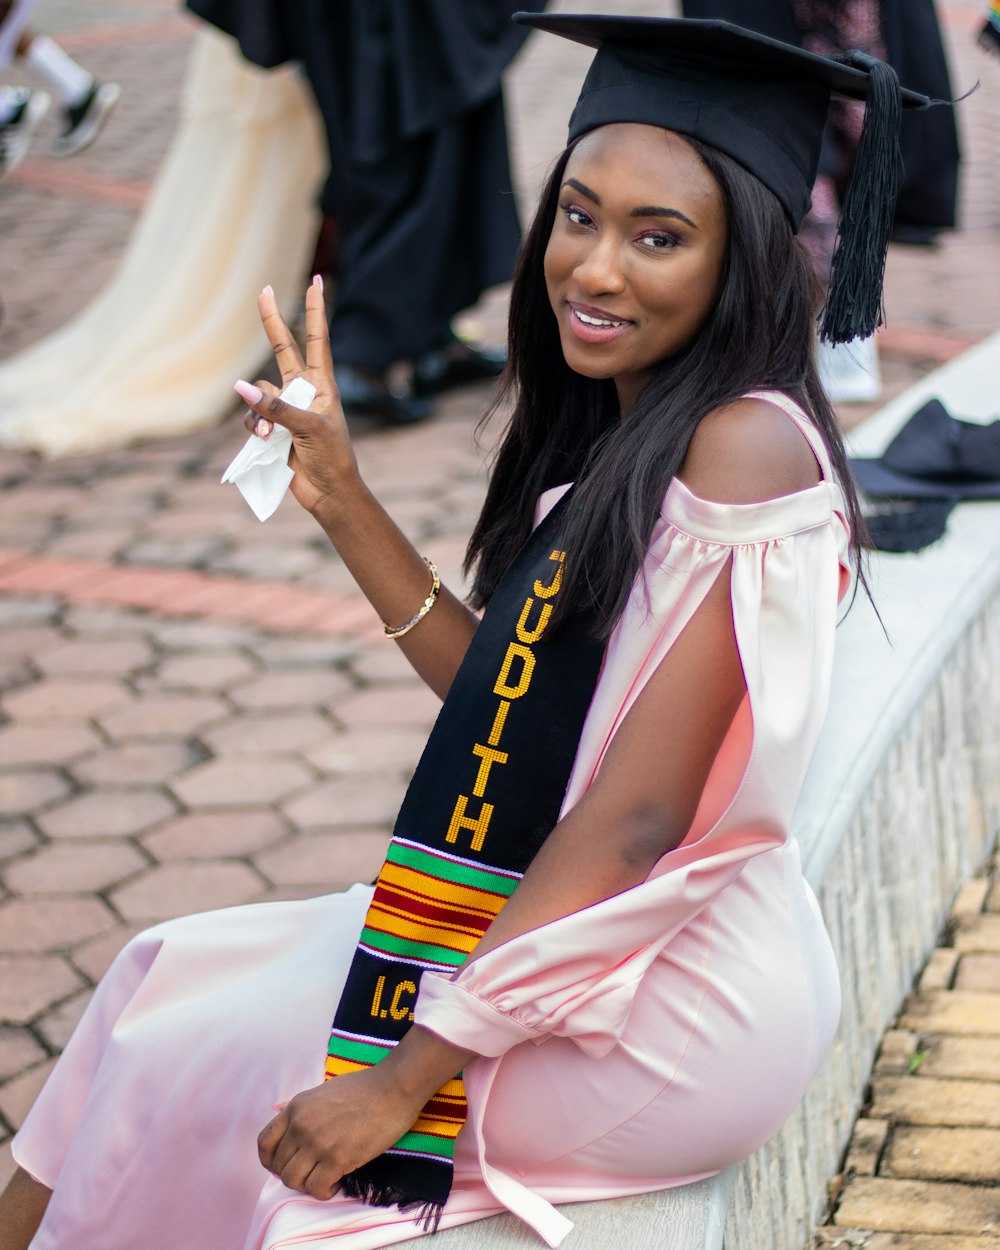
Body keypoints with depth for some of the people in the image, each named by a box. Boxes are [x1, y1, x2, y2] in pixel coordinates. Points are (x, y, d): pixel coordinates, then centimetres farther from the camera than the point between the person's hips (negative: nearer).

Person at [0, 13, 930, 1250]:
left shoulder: (748, 448, -21)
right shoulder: (618, 431, 7)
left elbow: (639, 817, -24)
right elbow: (504, 696, 10)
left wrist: (406, 1075, -21)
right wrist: (341, 497, 2)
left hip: (676, 1008, -8)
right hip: (559, 932, 8)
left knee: (193, 1069, -2)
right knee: (169, 974, 10)